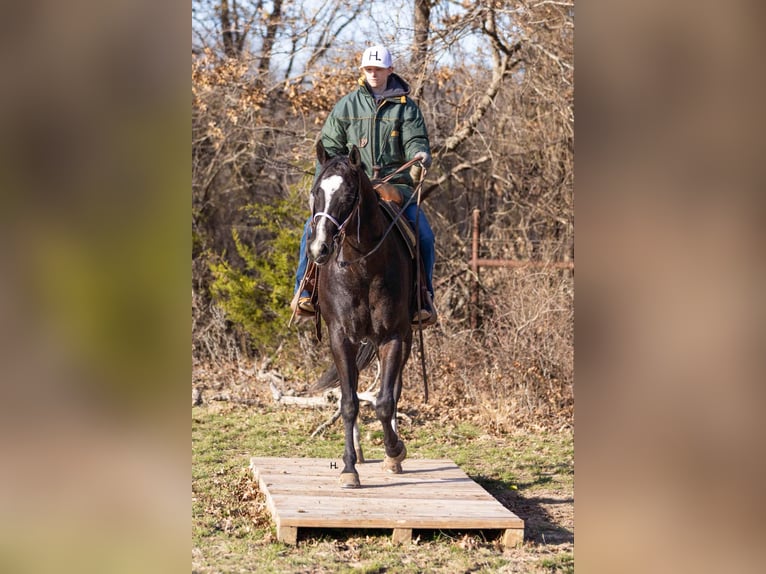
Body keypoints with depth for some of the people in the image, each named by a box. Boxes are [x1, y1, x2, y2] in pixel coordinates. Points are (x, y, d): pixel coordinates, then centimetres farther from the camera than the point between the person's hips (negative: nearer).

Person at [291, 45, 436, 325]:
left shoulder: (406, 107, 7)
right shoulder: (347, 105, 8)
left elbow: (414, 140, 0)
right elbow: (330, 146, 9)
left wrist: (420, 154, -26)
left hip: (395, 183, 0)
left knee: (424, 236, -17)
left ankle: (424, 297, -3)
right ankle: (304, 291, -9)